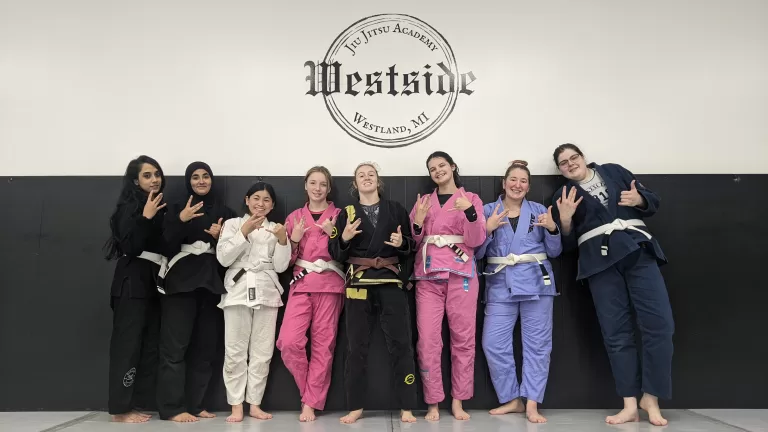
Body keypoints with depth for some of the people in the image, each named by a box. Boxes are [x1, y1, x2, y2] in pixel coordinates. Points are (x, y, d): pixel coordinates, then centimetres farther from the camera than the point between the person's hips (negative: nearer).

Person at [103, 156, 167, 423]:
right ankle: (120, 409, 3)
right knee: (128, 343, -5)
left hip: (154, 281, 8)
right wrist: (145, 217, -23)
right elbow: (130, 247, -18)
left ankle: (136, 404, 15)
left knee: (149, 345, 8)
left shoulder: (159, 207, 14)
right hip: (133, 282, -8)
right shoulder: (130, 206, -6)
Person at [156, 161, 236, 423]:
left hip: (212, 283, 2)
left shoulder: (225, 213, 12)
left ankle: (194, 405, 11)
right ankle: (172, 407, -1)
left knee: (205, 346, 2)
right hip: (181, 282, -2)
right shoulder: (177, 209, 8)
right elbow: (166, 245, -6)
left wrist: (220, 237, -9)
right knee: (175, 345, -7)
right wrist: (181, 220, -19)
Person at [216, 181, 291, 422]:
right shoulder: (233, 224, 6)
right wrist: (244, 231, -15)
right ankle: (236, 405, 9)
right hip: (238, 291, -2)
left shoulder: (276, 229, 12)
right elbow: (223, 258, -7)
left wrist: (283, 240, -12)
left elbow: (280, 266, 3)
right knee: (235, 351, -2)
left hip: (267, 292, 2)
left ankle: (255, 403, 15)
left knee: (262, 351, 4)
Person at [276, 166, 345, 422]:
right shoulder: (294, 217, 13)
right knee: (288, 342, -11)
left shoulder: (339, 215, 6)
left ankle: (311, 402, 11)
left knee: (323, 345, -2)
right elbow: (287, 258, 13)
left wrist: (333, 234, -13)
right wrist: (294, 239, -7)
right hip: (301, 284, 2)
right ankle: (311, 393, 11)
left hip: (329, 285, -2)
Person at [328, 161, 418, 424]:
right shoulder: (346, 213, 8)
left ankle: (406, 407, 11)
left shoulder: (395, 209, 8)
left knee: (400, 343, -1)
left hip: (391, 282, 0)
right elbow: (335, 253, 4)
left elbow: (411, 246, 9)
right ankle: (355, 407, 18)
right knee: (357, 345, 6)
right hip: (358, 283, 1)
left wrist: (402, 242, -12)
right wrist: (344, 238, -15)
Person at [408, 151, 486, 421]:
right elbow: (413, 242, 12)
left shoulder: (471, 199, 8)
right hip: (428, 275, 1)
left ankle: (458, 402, 14)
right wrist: (418, 222, -8)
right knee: (428, 339, -4)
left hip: (460, 274, -1)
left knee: (463, 338, 2)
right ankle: (433, 403, 7)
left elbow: (477, 240, -3)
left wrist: (469, 212, -19)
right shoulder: (423, 201, 14)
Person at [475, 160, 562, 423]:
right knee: (493, 344, -2)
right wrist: (488, 228, -15)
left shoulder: (539, 211, 7)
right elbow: (478, 253, 0)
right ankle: (512, 399, 15)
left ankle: (531, 404, 12)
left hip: (536, 282, 0)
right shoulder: (488, 211, 5)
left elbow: (554, 252, 6)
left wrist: (552, 229, -11)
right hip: (500, 285, 0)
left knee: (537, 344, 2)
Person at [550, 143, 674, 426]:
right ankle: (630, 405, 7)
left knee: (659, 323, -9)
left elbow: (653, 203, 18)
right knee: (616, 333, -1)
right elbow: (567, 244, 7)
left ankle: (651, 398, 5)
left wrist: (640, 199, -4)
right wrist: (565, 220, -11)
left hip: (638, 250, 1)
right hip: (600, 261, 0)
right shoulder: (562, 195, 14)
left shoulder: (614, 171, 16)